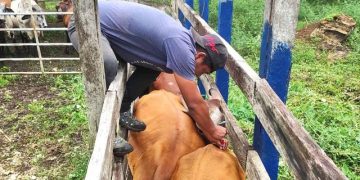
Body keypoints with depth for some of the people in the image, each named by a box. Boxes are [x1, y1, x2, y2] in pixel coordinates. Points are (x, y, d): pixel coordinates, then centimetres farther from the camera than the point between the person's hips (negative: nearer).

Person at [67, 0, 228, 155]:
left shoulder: (182, 39, 2)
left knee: (153, 66, 7)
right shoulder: (180, 45, -27)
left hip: (108, 26, 9)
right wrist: (211, 132, -5)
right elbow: (194, 103, -21)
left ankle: (121, 110, 13)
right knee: (108, 64, -37)